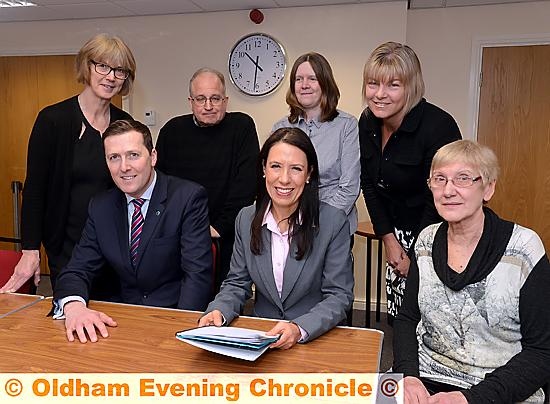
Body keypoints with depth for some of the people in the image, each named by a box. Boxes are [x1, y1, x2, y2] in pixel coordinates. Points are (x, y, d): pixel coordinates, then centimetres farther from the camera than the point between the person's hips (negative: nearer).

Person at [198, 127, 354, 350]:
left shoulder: (334, 222, -10)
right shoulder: (246, 219, 2)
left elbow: (339, 296, -10)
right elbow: (237, 284, 7)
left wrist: (300, 328, -26)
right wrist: (218, 312, -13)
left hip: (318, 337, -3)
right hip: (260, 337, 3)